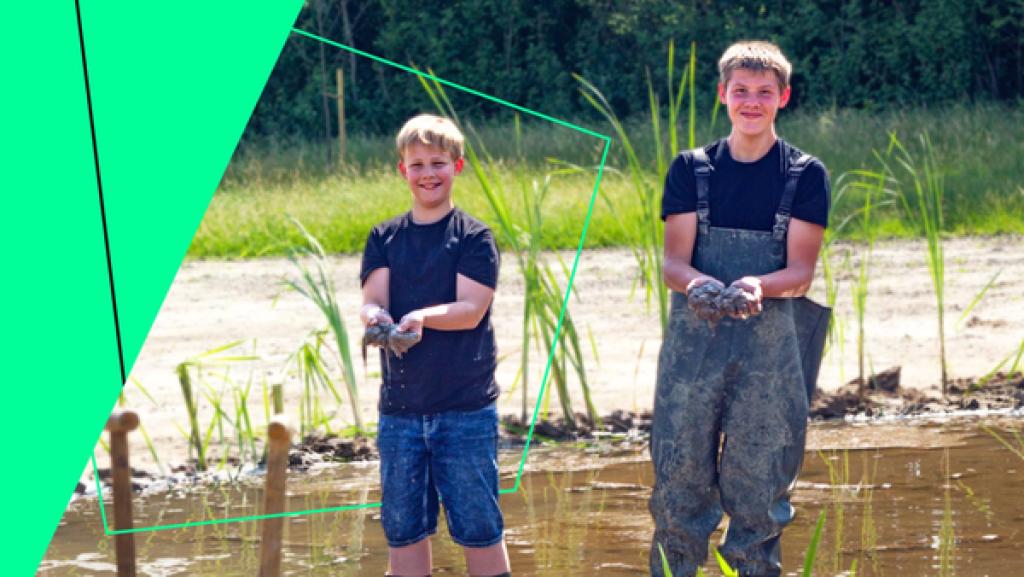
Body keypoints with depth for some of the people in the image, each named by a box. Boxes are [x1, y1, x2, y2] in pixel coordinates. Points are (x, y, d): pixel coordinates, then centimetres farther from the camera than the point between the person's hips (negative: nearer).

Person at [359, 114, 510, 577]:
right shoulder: (385, 238, 10)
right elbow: (372, 300, -1)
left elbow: (471, 309, -11)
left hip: (466, 405, -4)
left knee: (477, 523, -2)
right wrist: (375, 318, -26)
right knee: (403, 526, 6)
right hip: (400, 405, 4)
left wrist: (423, 317, -30)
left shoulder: (474, 237, -1)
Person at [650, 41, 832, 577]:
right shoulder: (691, 169, 9)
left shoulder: (805, 175, 5)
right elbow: (673, 260, 2)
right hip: (693, 341, 1)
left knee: (758, 490, -1)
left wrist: (757, 286, -24)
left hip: (772, 346, -1)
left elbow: (801, 271, -2)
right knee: (679, 477, -2)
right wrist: (696, 284, -22)